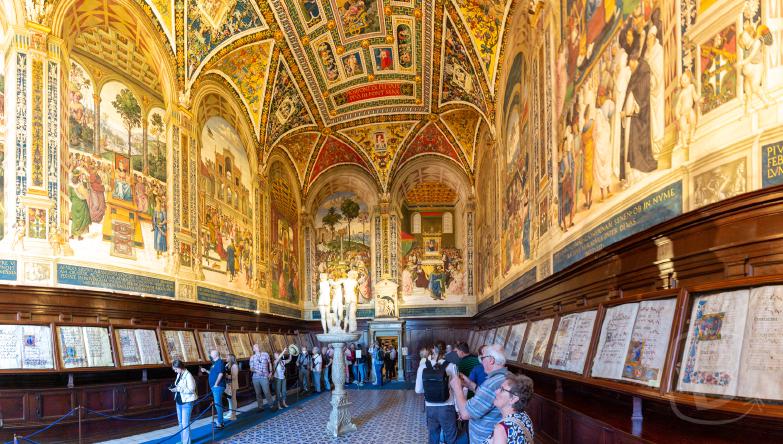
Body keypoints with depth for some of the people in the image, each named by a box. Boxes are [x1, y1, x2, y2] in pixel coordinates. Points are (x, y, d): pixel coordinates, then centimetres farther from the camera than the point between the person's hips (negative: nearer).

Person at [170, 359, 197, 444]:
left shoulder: (188, 375, -18)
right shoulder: (179, 375, 7)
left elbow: (191, 389, -20)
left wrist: (178, 389, -23)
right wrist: (174, 387, -3)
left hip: (186, 402, -9)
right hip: (179, 401, 9)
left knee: (185, 423, -7)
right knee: (180, 422, 17)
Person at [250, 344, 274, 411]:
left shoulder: (265, 354, 4)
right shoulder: (252, 357, 5)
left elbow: (269, 363, 15)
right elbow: (251, 368, 5)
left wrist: (270, 372, 11)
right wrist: (256, 370, -14)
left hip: (264, 377, -2)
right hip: (255, 377, 2)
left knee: (267, 392, -6)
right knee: (258, 393, 7)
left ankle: (271, 406, 7)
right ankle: (260, 407, 17)